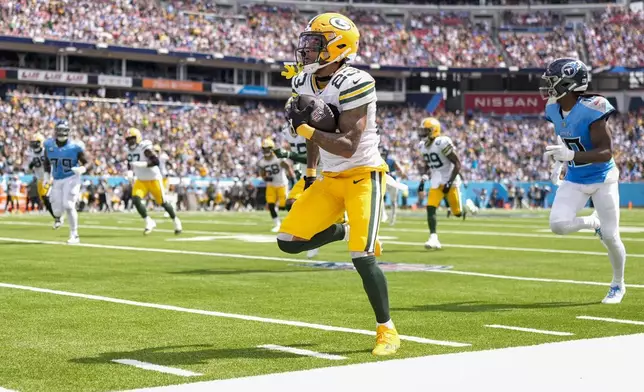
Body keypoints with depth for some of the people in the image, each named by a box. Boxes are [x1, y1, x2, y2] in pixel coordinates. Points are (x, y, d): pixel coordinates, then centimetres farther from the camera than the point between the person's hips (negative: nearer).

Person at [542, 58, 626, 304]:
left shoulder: (591, 109, -26)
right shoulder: (554, 109, -5)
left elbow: (606, 152, -29)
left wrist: (571, 155, -40)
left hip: (602, 179, -5)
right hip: (574, 181, 5)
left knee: (610, 237, 0)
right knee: (557, 225, -14)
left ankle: (618, 285, 26)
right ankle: (594, 222, 19)